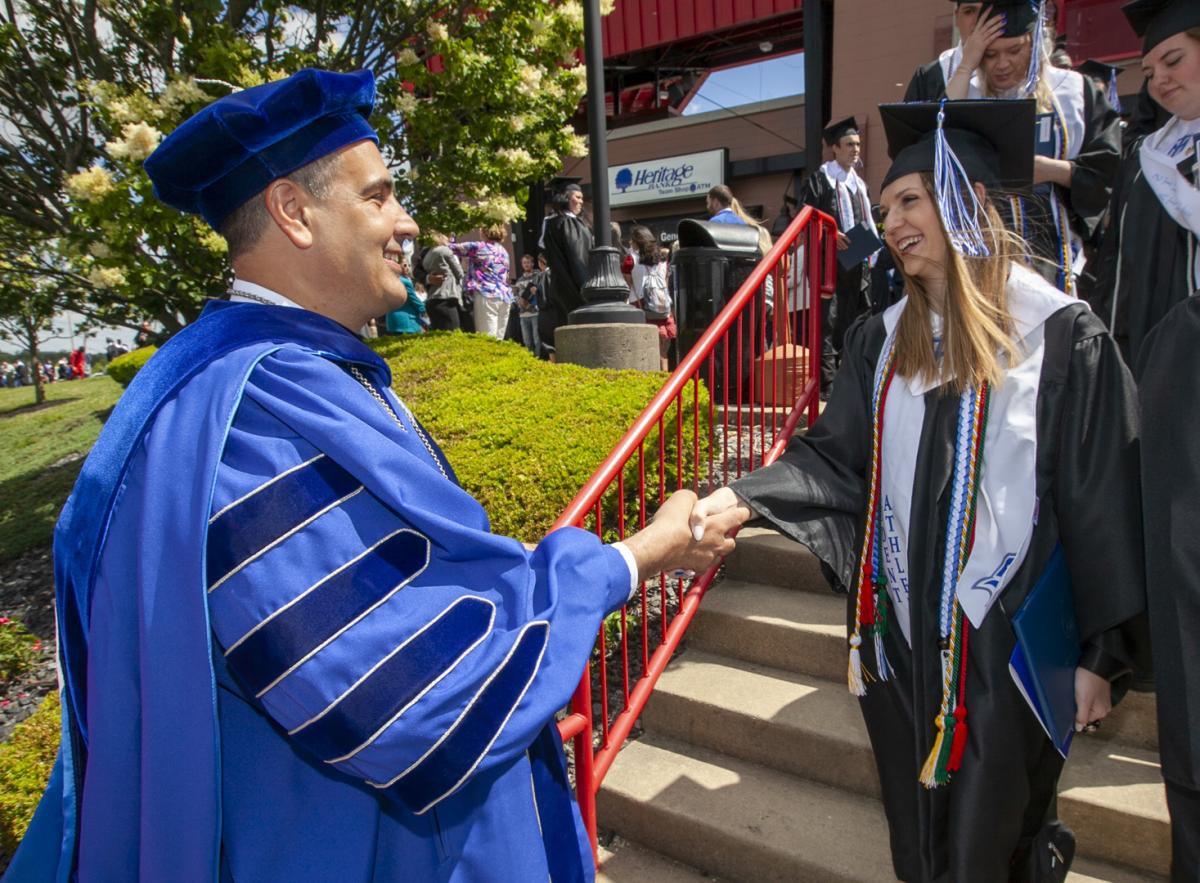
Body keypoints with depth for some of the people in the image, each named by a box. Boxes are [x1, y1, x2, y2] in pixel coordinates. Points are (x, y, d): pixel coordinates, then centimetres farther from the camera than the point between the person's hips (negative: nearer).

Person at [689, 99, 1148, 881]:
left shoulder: (1059, 333, -9)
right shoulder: (883, 340, 4)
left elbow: (1102, 503, -8)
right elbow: (834, 457, 0)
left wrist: (1104, 654, -7)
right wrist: (743, 495, -17)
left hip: (1005, 637, -4)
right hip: (902, 637, 4)